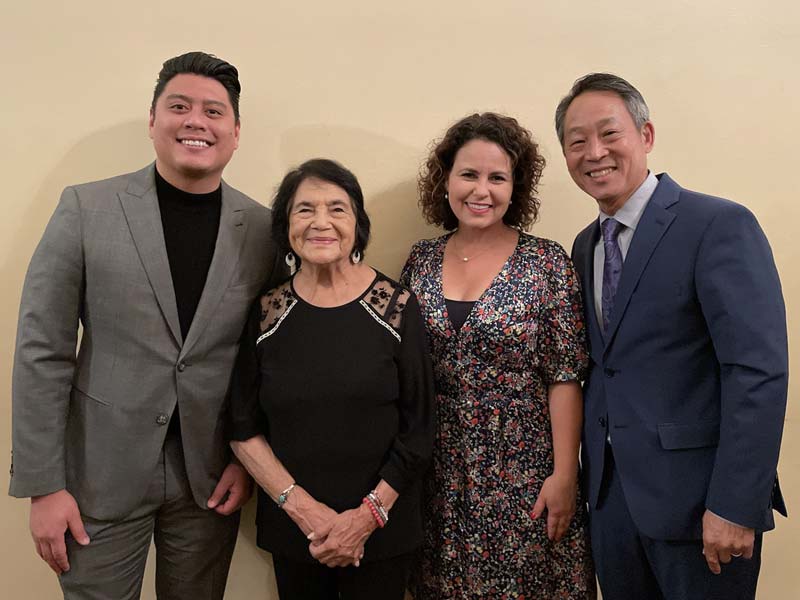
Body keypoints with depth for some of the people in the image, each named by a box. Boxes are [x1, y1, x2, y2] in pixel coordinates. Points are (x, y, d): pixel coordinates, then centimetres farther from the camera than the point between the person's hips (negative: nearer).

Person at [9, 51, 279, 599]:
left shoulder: (264, 228, -3)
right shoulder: (86, 208, -6)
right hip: (101, 473, -1)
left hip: (210, 481, 2)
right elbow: (42, 351, -6)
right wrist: (43, 484, -7)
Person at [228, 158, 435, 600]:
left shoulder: (397, 307, -8)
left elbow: (417, 433, -6)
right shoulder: (267, 313, -3)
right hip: (291, 529, 2)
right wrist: (302, 506, -11)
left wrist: (367, 516, -12)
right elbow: (244, 430, -1)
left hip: (380, 530, -1)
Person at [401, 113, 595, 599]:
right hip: (440, 477, 3)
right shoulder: (422, 261, 2)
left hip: (524, 473, -3)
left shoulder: (547, 262, -8)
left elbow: (565, 378, -9)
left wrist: (564, 474, -11)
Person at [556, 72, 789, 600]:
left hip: (694, 493, -6)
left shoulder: (720, 225, -13)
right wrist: (590, 474, 7)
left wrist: (735, 505, -20)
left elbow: (759, 372, -18)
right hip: (611, 492, 6)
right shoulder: (585, 246, 9)